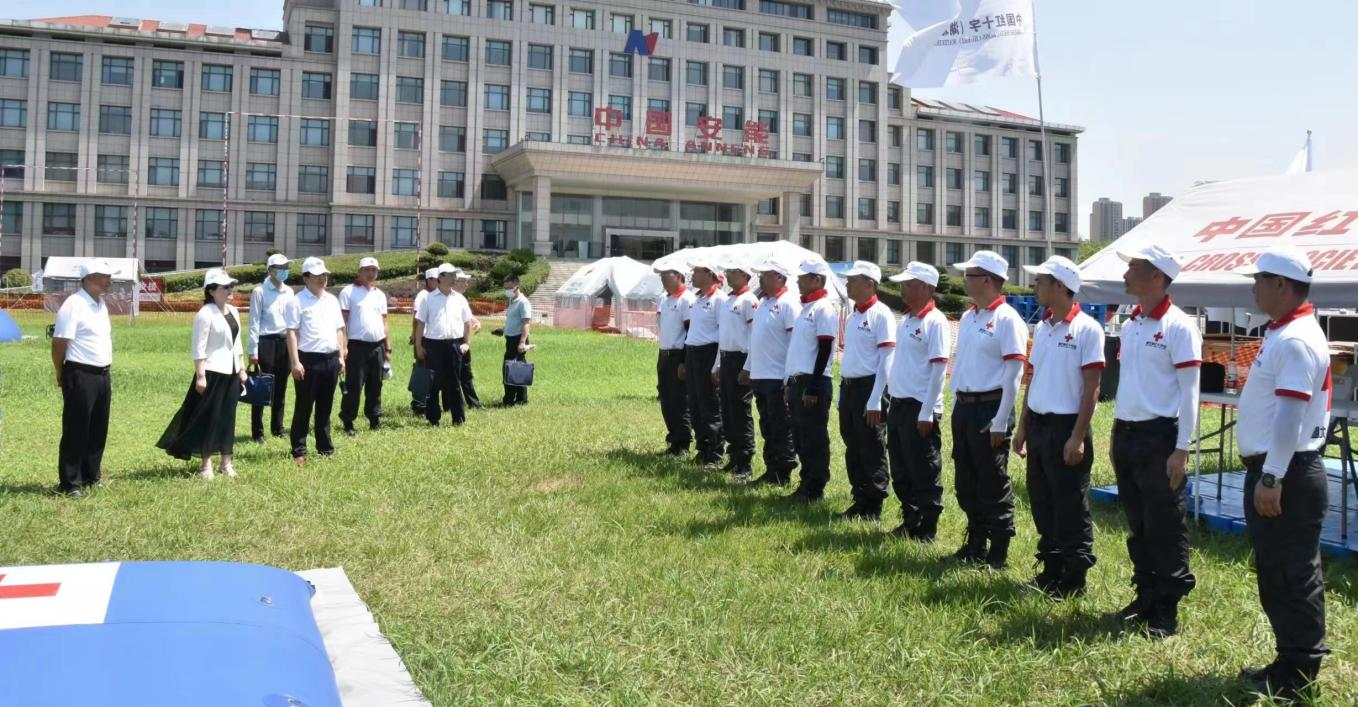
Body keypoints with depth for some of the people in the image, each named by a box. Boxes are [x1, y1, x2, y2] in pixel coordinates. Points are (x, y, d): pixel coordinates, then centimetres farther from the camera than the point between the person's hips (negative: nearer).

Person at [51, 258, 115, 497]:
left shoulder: (101, 304, 13)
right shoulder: (73, 305, -15)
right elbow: (59, 344, -15)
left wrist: (106, 367, 16)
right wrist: (62, 376, -5)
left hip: (102, 375, 8)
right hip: (81, 376, -8)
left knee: (98, 430, 14)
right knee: (76, 431, 0)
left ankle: (91, 477, 25)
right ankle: (70, 483, 8)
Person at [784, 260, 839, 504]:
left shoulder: (824, 308, -12)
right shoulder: (806, 307, 16)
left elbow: (825, 350, -17)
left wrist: (813, 388, -19)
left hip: (814, 383, -9)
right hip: (797, 381, 9)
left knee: (815, 440, -1)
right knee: (800, 438, 14)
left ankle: (815, 490, 7)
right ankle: (806, 484, 24)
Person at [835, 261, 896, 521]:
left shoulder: (880, 314, -12)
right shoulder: (852, 316, 13)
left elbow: (887, 360, -16)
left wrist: (875, 401, -18)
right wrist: (842, 394, 16)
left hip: (869, 387, -8)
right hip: (848, 387, 8)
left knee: (872, 451, 1)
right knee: (853, 449, 13)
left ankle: (872, 508, 10)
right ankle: (859, 501, 23)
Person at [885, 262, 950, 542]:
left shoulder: (935, 322, -12)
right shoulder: (905, 320, 13)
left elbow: (939, 369, -16)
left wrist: (926, 413, -18)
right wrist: (891, 403, 15)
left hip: (919, 408, -8)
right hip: (897, 404, 8)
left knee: (924, 474, 2)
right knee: (900, 472, 15)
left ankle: (927, 530, 12)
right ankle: (910, 521, 27)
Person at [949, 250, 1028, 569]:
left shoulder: (1006, 319, -12)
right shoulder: (967, 318, 13)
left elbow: (1013, 374, -16)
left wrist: (1000, 422, -18)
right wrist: (958, 407, 15)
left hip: (989, 407, -8)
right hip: (963, 407, 8)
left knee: (993, 484, 1)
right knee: (966, 481, 15)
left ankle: (999, 552, 12)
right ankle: (975, 544, 29)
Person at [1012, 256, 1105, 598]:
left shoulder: (1086, 329, -12)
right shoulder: (1042, 328, 10)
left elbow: (1091, 389, -13)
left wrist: (1077, 437, -17)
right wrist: (1022, 427, 14)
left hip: (1066, 427, -7)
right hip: (1038, 426, 7)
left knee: (1071, 509, 2)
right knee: (1042, 503, 14)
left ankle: (1073, 579, 13)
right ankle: (1051, 570, 27)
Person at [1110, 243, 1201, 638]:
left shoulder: (1178, 327, -11)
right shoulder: (1130, 325, 12)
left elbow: (1189, 392, -13)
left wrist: (1181, 449, -16)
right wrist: (1116, 436, 16)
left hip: (1159, 438, -8)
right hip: (1126, 435, 8)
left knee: (1165, 528, 0)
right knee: (1137, 525, 15)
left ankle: (1168, 610, 9)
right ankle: (1146, 597, 26)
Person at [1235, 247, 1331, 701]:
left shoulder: (1295, 340, -18)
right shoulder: (1283, 333, 14)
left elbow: (1290, 415, -24)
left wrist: (1271, 479, -24)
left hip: (1287, 477, -10)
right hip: (1272, 471, 10)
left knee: (1291, 576, -1)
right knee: (1275, 572, 16)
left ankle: (1297, 677, 9)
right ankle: (1291, 661, 27)